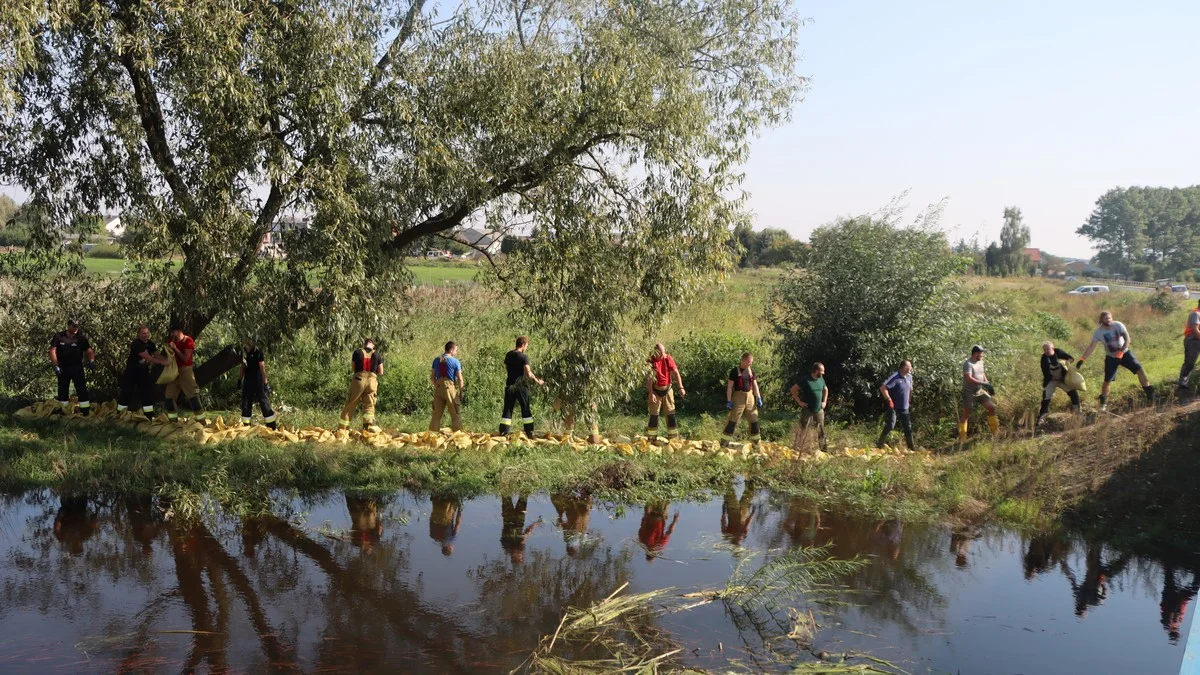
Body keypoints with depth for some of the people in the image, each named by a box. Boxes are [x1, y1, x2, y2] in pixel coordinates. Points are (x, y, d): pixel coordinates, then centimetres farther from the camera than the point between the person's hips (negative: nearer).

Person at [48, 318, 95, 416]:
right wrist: (55, 365, -13)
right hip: (63, 368, 2)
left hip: (77, 367, -2)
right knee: (62, 389, 11)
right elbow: (53, 350, -4)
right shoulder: (59, 337, -1)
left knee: (81, 389, -8)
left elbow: (89, 350, -2)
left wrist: (91, 360, -21)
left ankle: (85, 410, -7)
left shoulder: (81, 338, -1)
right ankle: (63, 410, 23)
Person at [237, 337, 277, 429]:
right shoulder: (244, 353, 7)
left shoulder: (258, 353, -11)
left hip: (258, 380, -6)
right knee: (246, 404, 10)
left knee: (264, 402, -5)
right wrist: (239, 379, 15)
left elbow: (262, 368, -14)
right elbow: (243, 368, 17)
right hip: (247, 380, 6)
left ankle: (272, 426, -1)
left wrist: (265, 383, -17)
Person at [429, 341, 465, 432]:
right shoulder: (455, 361, -4)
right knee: (455, 414, 3)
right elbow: (460, 378, -6)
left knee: (437, 413, 10)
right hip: (449, 387, -5)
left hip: (438, 388, 5)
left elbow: (432, 377, 10)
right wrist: (461, 392, 1)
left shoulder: (436, 360, 10)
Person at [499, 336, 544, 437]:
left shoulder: (508, 355, 6)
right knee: (526, 409, 5)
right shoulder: (524, 357, -11)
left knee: (507, 409, 7)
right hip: (520, 386, -4)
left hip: (510, 386, 4)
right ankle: (529, 434, 6)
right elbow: (528, 374, -18)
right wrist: (537, 381, -6)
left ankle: (503, 434, 2)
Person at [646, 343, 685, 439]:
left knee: (671, 415, 5)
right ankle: (651, 439, 3)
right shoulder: (651, 361, -14)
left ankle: (674, 438, 11)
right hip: (655, 391, -3)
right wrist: (650, 393, -24)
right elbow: (649, 378, -16)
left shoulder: (668, 358, -5)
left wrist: (681, 388, -17)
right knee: (654, 415, -3)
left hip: (667, 390, 3)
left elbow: (675, 373, -8)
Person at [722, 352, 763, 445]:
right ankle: (724, 443, -6)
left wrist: (759, 398, 6)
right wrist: (729, 401, -14)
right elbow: (729, 386, -9)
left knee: (754, 421, 10)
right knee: (732, 421, -8)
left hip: (750, 397, 6)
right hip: (738, 398, -6)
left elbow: (755, 385, 14)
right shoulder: (735, 371, -8)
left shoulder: (751, 370, 9)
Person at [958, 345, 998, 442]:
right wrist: (984, 384, -32)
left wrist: (988, 385, 7)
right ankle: (962, 437, 8)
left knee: (992, 407, -1)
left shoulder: (980, 362, 8)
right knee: (966, 414, 0)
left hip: (980, 391, 7)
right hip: (969, 393, -7)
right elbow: (969, 378, -30)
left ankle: (995, 431, 11)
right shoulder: (968, 364, -18)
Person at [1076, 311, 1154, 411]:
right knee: (1107, 381, -4)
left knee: (1140, 369, -11)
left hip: (1124, 353, 1)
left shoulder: (1118, 325, -19)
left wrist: (1121, 352, -34)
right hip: (1111, 357, 0)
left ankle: (1149, 393, 6)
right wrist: (1082, 360, -33)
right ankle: (1103, 403, 14)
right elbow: (1091, 347, -23)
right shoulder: (1099, 332, -18)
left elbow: (1127, 339, -24)